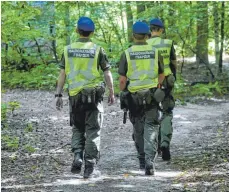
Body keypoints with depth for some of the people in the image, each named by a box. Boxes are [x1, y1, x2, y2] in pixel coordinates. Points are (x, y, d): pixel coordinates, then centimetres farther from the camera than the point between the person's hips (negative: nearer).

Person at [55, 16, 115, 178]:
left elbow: (62, 74, 1)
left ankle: (77, 156, -3)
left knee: (77, 129, 17)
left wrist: (59, 95, 6)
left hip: (75, 95, 2)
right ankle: (90, 165, 1)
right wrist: (112, 93, 8)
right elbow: (107, 74, -2)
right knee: (93, 131, 4)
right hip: (94, 94, -2)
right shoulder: (97, 50, -4)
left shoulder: (68, 50, 1)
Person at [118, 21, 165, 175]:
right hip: (152, 96, 0)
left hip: (133, 97, 0)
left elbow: (122, 79, -6)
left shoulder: (127, 54, -5)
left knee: (138, 129, 17)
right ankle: (149, 161, -17)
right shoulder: (155, 52, 0)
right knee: (151, 129, -1)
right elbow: (162, 75, 9)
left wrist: (122, 93, 10)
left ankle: (142, 159, 27)